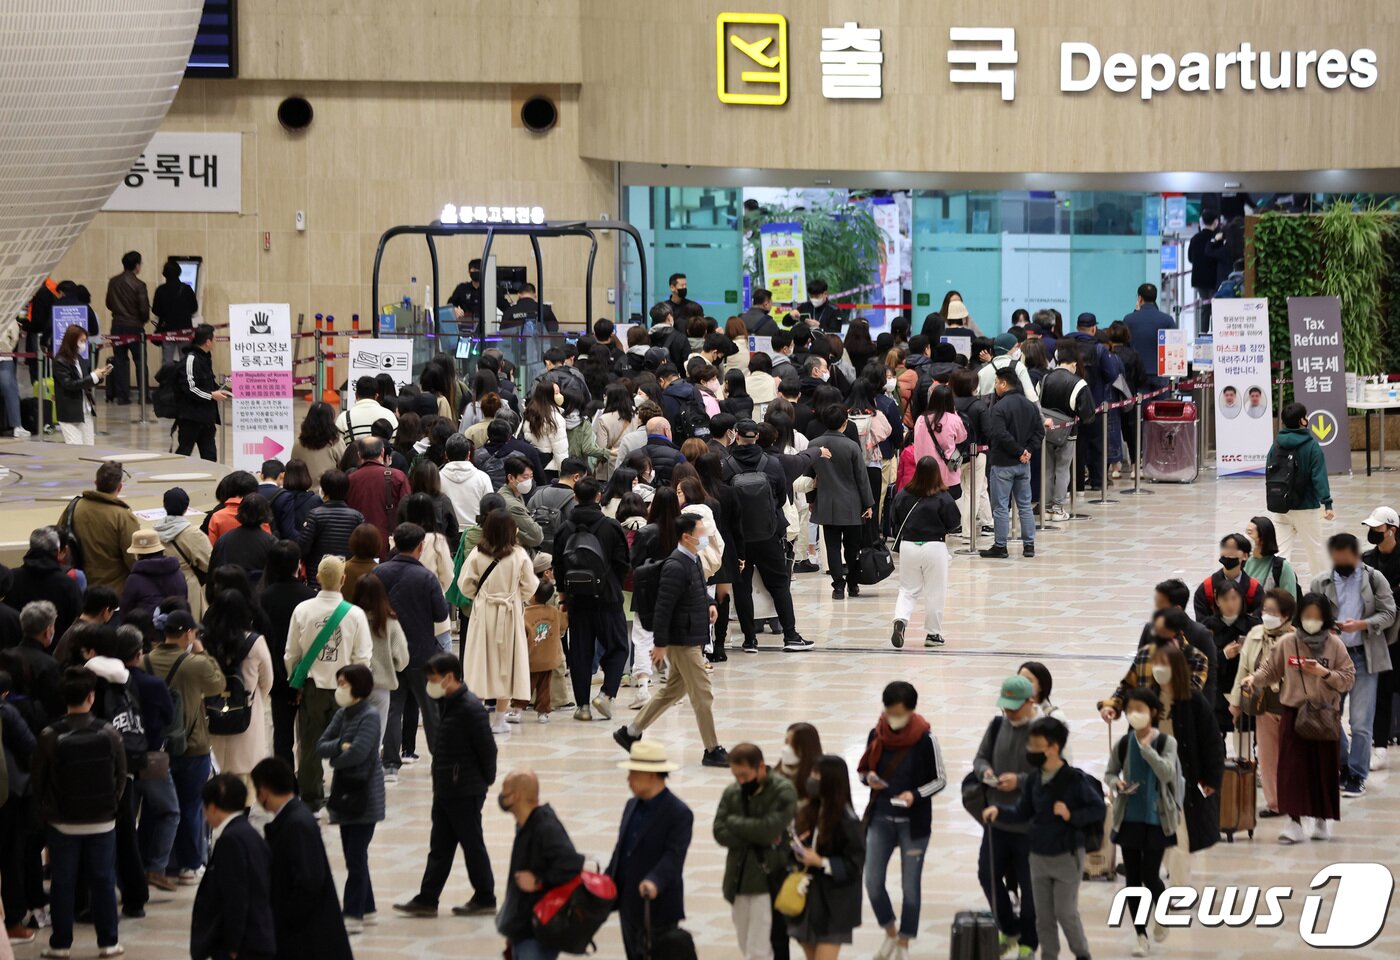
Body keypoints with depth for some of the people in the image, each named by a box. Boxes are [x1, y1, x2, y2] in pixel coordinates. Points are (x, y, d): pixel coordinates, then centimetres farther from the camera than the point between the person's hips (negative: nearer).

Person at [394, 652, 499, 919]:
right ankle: (427, 899, 14)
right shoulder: (448, 704, 11)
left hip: (466, 793, -10)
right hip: (445, 791, 10)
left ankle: (485, 899, 12)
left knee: (472, 844, 2)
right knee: (440, 846, 11)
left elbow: (487, 748, -18)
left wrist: (486, 779, -6)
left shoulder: (470, 708, -20)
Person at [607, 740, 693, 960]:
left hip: (657, 912, -8)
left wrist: (654, 882, -41)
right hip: (629, 907, 8)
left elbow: (674, 857, -25)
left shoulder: (679, 813, -14)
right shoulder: (632, 805, 12)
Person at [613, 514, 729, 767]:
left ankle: (630, 733, 28)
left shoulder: (693, 560, 10)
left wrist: (709, 604, 9)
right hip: (683, 641, -10)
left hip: (694, 639, 10)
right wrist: (661, 643, -21)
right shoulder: (675, 567, -21)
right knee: (702, 694, -4)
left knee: (673, 690, 19)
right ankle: (712, 751, 3)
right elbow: (663, 607, -22)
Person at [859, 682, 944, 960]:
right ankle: (890, 932, 26)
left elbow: (940, 780, -5)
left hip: (914, 822, -3)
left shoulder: (925, 740, -13)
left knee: (910, 886, 5)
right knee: (872, 881, 2)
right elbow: (863, 770, 10)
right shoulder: (876, 735, -3)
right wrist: (869, 778, -14)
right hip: (881, 819, 3)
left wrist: (915, 794, -22)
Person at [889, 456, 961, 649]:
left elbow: (894, 521, 4)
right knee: (934, 593, 10)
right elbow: (955, 522, -6)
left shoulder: (902, 495, -5)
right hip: (934, 547, -2)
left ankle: (900, 620, -13)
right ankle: (933, 634, 15)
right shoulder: (942, 498, -14)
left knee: (907, 590, 13)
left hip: (907, 546, 2)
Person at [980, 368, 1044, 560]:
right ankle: (1029, 545, 14)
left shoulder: (999, 407, -16)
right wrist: (1028, 450, -1)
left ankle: (1000, 546, 4)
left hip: (1002, 463, -7)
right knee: (1025, 505, 13)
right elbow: (1039, 431, 6)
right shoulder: (1030, 406, 7)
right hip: (1024, 464, 7)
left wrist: (1019, 451, -15)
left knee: (1001, 506, 0)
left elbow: (1001, 435, -24)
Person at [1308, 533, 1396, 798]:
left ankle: (1357, 776, 5)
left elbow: (1388, 614, -1)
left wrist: (1362, 624, -17)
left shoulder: (1375, 579, 2)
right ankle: (1341, 768, 24)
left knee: (1360, 722, -5)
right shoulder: (1320, 584, 7)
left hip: (1364, 657, -3)